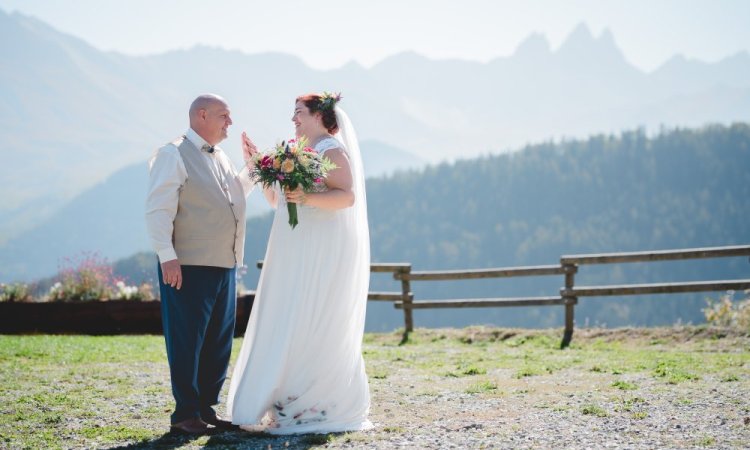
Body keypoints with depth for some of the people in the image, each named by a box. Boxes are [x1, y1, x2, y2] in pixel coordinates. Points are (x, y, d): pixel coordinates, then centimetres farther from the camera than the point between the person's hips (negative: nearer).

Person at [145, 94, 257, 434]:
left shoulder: (221, 157, 18)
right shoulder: (173, 155, -7)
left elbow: (234, 196, 33)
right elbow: (158, 210, -13)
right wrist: (167, 257, -21)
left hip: (224, 266, 8)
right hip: (188, 267, -8)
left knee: (219, 343, 11)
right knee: (187, 342, -3)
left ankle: (207, 408, 21)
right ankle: (185, 414, 5)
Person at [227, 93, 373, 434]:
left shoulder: (332, 150, -7)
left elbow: (348, 196, -18)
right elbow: (275, 199, 24)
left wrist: (307, 198, -30)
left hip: (323, 253, -9)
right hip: (297, 255, 9)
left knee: (314, 328, -9)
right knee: (288, 328, 6)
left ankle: (319, 410, -5)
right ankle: (293, 406, 9)